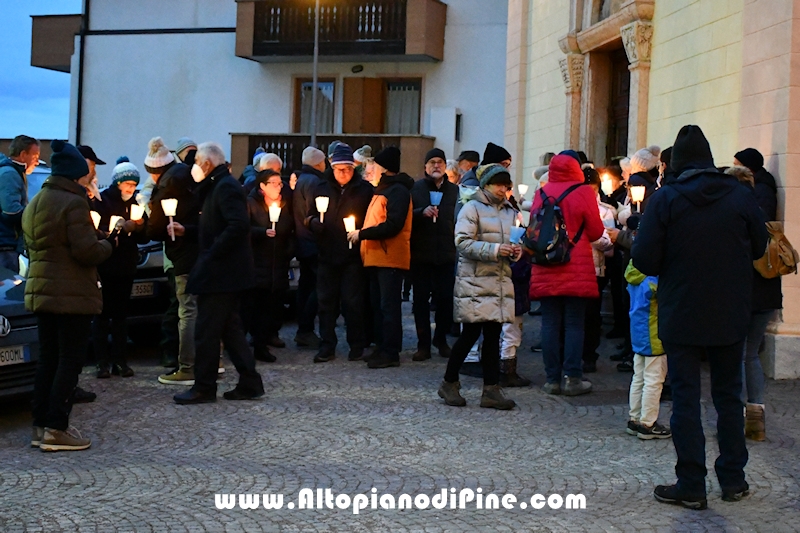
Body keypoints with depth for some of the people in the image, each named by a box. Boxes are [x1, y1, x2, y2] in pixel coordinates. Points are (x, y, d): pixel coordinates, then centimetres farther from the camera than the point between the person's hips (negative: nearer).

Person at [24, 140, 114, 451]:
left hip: (41, 291, 9)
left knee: (48, 359, 14)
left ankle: (41, 425, 17)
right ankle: (56, 429, -4)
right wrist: (109, 244, -1)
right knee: (70, 361, -3)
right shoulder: (73, 203, -15)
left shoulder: (35, 204, 14)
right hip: (72, 294, -9)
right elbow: (87, 251, -21)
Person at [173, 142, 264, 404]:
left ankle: (204, 387, 4)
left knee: (207, 331, -4)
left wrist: (211, 255, -23)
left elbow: (238, 225, -26)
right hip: (225, 273, 10)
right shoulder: (217, 186, 18)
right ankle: (249, 383, 15)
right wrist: (186, 230, 15)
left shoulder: (225, 187, -15)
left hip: (222, 273, -10)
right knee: (230, 328, 12)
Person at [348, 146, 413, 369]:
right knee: (378, 305, 12)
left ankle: (391, 353, -4)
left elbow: (393, 225, -21)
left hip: (390, 258, -10)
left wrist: (362, 234, -16)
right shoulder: (383, 189, 20)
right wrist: (362, 235, 8)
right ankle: (382, 348, 18)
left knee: (388, 306, -7)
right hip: (376, 257, 10)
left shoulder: (397, 191, -11)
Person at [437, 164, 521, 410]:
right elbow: (463, 242, -13)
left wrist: (515, 251, 2)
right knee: (471, 333, -4)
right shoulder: (473, 208, -4)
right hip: (475, 281, -6)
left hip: (500, 281, 6)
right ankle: (449, 382, 12)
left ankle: (491, 389, 8)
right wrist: (494, 250, -20)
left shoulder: (509, 211, 15)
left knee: (493, 335, 5)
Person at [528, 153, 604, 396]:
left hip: (546, 271, 3)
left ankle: (552, 379, 9)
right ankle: (573, 378, 3)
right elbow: (596, 231, -2)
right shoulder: (583, 192, -6)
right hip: (577, 272, -3)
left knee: (550, 324, 7)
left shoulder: (541, 194, 3)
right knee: (574, 324, 3)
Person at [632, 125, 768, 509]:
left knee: (685, 398, 4)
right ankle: (733, 480, 22)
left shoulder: (666, 199, -11)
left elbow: (644, 258, -14)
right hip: (731, 316, 3)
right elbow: (759, 247, 6)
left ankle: (691, 486, 6)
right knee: (728, 395, 16)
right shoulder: (740, 195, -4)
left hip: (681, 317, -3)